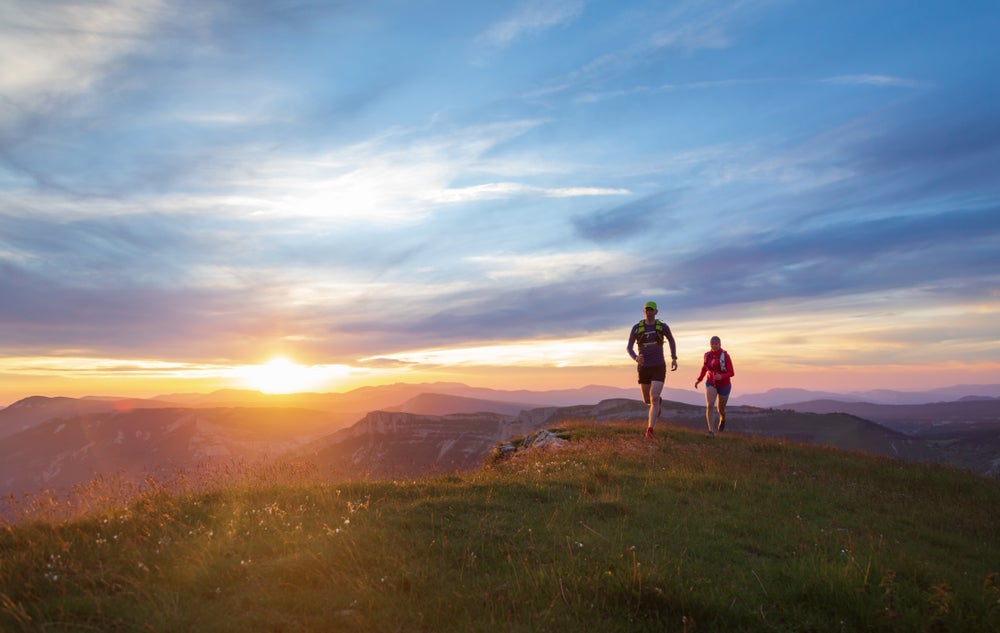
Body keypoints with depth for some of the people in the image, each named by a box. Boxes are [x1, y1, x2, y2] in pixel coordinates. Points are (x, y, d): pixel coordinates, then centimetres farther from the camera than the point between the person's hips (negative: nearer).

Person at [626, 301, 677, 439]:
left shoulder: (663, 326, -1)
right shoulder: (636, 327, -2)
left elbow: (671, 341, 19)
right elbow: (629, 347, -1)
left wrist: (674, 359, 11)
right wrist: (636, 358, -24)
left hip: (659, 367, -2)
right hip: (644, 368, 2)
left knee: (654, 399, -18)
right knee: (647, 400, 16)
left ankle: (649, 431, -13)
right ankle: (658, 402, 55)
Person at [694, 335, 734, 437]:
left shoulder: (725, 356, -18)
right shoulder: (707, 355, -5)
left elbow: (731, 373, -18)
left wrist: (721, 376, -37)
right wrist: (699, 380, 4)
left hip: (724, 385, -2)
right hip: (711, 384, 2)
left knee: (721, 409, 16)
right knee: (709, 405, -23)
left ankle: (722, 418, 54)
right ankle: (711, 431, -23)